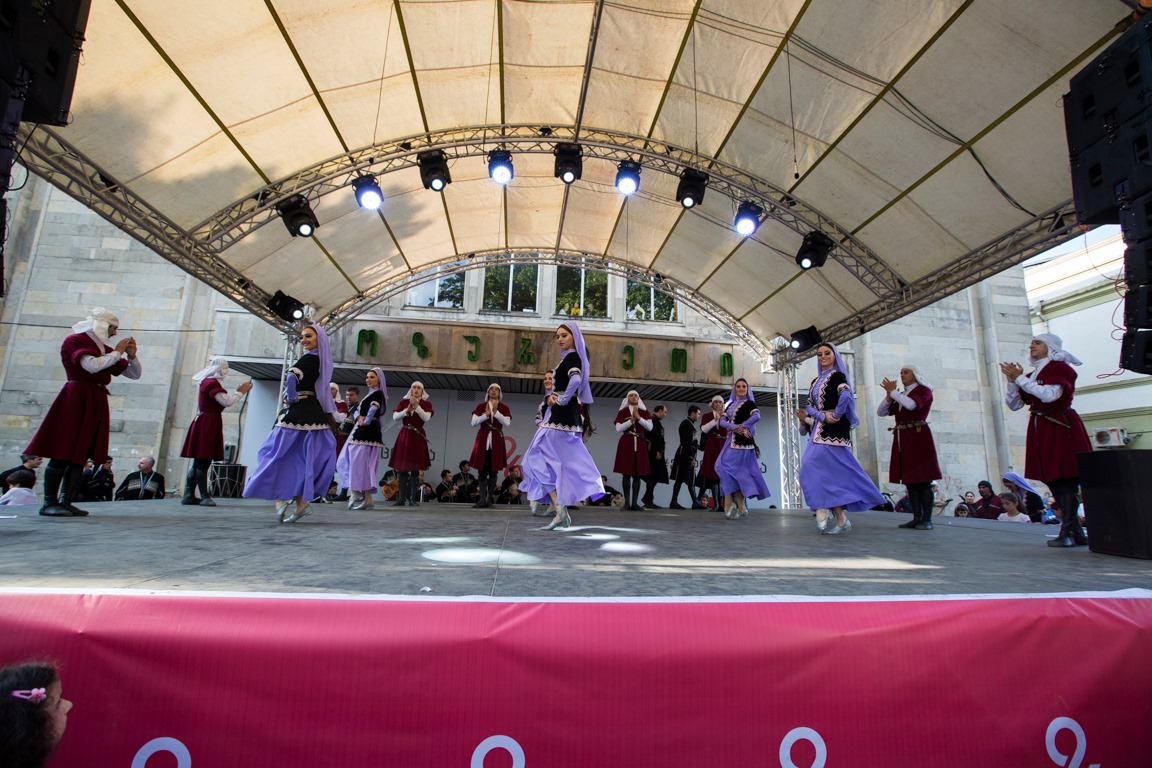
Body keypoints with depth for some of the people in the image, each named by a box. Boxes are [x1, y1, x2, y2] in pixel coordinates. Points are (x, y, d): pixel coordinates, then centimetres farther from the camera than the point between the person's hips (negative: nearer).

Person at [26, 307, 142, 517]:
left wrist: (131, 356, 3)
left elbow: (135, 374, 20)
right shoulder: (74, 340, 0)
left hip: (97, 403, 7)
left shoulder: (105, 349, 19)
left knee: (81, 455, 4)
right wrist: (117, 353, -7)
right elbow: (92, 365, -19)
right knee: (62, 454, -7)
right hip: (76, 399, -7)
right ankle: (49, 503, -4)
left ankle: (66, 502, 7)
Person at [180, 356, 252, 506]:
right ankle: (204, 497, -5)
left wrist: (239, 392, 16)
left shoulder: (209, 382, 20)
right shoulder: (211, 383, -13)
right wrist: (241, 392, -8)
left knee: (200, 463, 11)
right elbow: (227, 401, -21)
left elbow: (222, 401, 20)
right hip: (207, 424, -11)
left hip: (208, 424, 11)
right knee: (203, 462, -7)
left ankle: (188, 495, 15)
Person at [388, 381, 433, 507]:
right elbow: (395, 417, 0)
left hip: (418, 436, -2)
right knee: (402, 468, 0)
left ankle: (413, 498, -2)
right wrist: (407, 410, -13)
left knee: (415, 468, -3)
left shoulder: (426, 403, 5)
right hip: (404, 435, 2)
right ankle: (401, 498, 3)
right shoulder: (404, 402, 10)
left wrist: (416, 406, -16)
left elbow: (426, 418, -10)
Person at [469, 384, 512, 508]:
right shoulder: (481, 406, 9)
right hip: (483, 439, 0)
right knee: (482, 470, -4)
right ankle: (482, 499, -7)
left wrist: (495, 412, -16)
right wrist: (486, 414, -13)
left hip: (496, 440, 0)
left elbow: (507, 422, -9)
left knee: (493, 470, -1)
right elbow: (473, 422, -1)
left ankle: (489, 499, 3)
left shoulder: (504, 408, 7)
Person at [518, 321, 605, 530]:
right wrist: (551, 397, 0)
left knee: (540, 459, -8)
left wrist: (562, 400, -19)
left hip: (562, 415, -10)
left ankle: (559, 510, -10)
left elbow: (576, 380, -31)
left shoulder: (572, 357, -10)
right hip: (566, 415, 10)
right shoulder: (568, 358, 19)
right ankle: (562, 511, 13)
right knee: (563, 462, 9)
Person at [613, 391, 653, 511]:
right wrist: (631, 420, -12)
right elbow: (618, 428, -5)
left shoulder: (644, 412, 11)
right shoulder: (622, 412, 6)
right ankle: (627, 502, 0)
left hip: (640, 444, 2)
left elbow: (650, 427, -3)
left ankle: (635, 502, 2)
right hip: (626, 444, -2)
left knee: (638, 474, -1)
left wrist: (638, 417, -12)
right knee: (626, 474, -5)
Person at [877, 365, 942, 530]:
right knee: (909, 480, 5)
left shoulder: (923, 390, 2)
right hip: (902, 440, 7)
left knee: (923, 480, -6)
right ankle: (917, 518, 7)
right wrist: (889, 395, -2)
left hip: (918, 437, -7)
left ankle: (927, 519, -4)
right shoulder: (900, 395, 20)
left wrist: (893, 391, -9)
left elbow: (912, 404, -19)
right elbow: (881, 412, 11)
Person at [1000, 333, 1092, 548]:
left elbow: (1050, 394, -20)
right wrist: (1012, 381, -2)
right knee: (1053, 482, 7)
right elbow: (1013, 404, 11)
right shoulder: (1032, 376, 16)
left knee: (1065, 480, -8)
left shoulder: (1060, 368, -3)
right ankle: (1076, 532, 13)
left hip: (1060, 428, -7)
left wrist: (1020, 379, -16)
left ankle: (1068, 532, -8)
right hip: (1040, 431, 7)